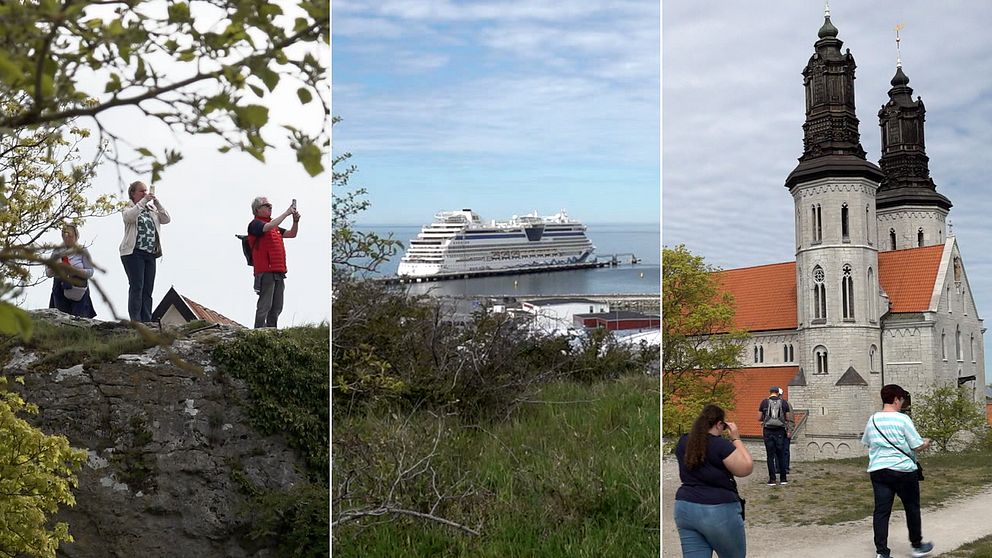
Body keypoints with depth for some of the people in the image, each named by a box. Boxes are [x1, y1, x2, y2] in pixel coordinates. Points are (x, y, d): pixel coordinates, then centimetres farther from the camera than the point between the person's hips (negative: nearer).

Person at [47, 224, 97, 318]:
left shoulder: (82, 251, 4)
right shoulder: (57, 252, 14)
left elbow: (90, 272, -3)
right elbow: (47, 272, 13)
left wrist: (75, 271, -20)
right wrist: (53, 270, -10)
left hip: (78, 290, -3)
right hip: (60, 291, 3)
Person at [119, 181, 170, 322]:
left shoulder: (152, 210, 20)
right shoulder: (129, 208, 6)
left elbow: (167, 219, 6)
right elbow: (129, 216, -18)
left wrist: (156, 202, -1)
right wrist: (144, 201, -15)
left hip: (150, 254, 5)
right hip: (134, 252, -5)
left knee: (148, 290, 2)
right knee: (136, 286, -13)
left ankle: (147, 322, 1)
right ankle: (135, 321, -16)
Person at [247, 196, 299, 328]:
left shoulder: (275, 227, 22)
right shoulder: (255, 224, -4)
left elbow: (292, 234, 23)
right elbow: (270, 226, -24)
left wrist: (296, 220, 5)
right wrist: (286, 213, -19)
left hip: (278, 272, 8)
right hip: (265, 272, -8)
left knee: (277, 307, 10)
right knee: (264, 305, -9)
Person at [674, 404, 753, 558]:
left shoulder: (683, 442, 7)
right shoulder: (721, 444, -14)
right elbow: (746, 468, -11)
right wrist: (736, 439, -4)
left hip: (684, 509, 6)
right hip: (719, 512, -6)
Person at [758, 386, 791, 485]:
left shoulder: (764, 402, 0)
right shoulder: (784, 403, 2)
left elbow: (759, 418, 1)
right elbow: (788, 419, 4)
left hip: (768, 431, -1)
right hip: (780, 431, 1)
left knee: (770, 455, 4)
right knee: (781, 455, 10)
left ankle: (772, 479, 2)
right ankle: (783, 478, 12)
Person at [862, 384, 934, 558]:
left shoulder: (873, 420, 5)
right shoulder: (902, 419, -11)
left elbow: (867, 443, 17)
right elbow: (917, 446, -8)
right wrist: (926, 444, 13)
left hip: (877, 470, 4)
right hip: (903, 470, -4)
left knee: (881, 511, 3)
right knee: (912, 508, 14)